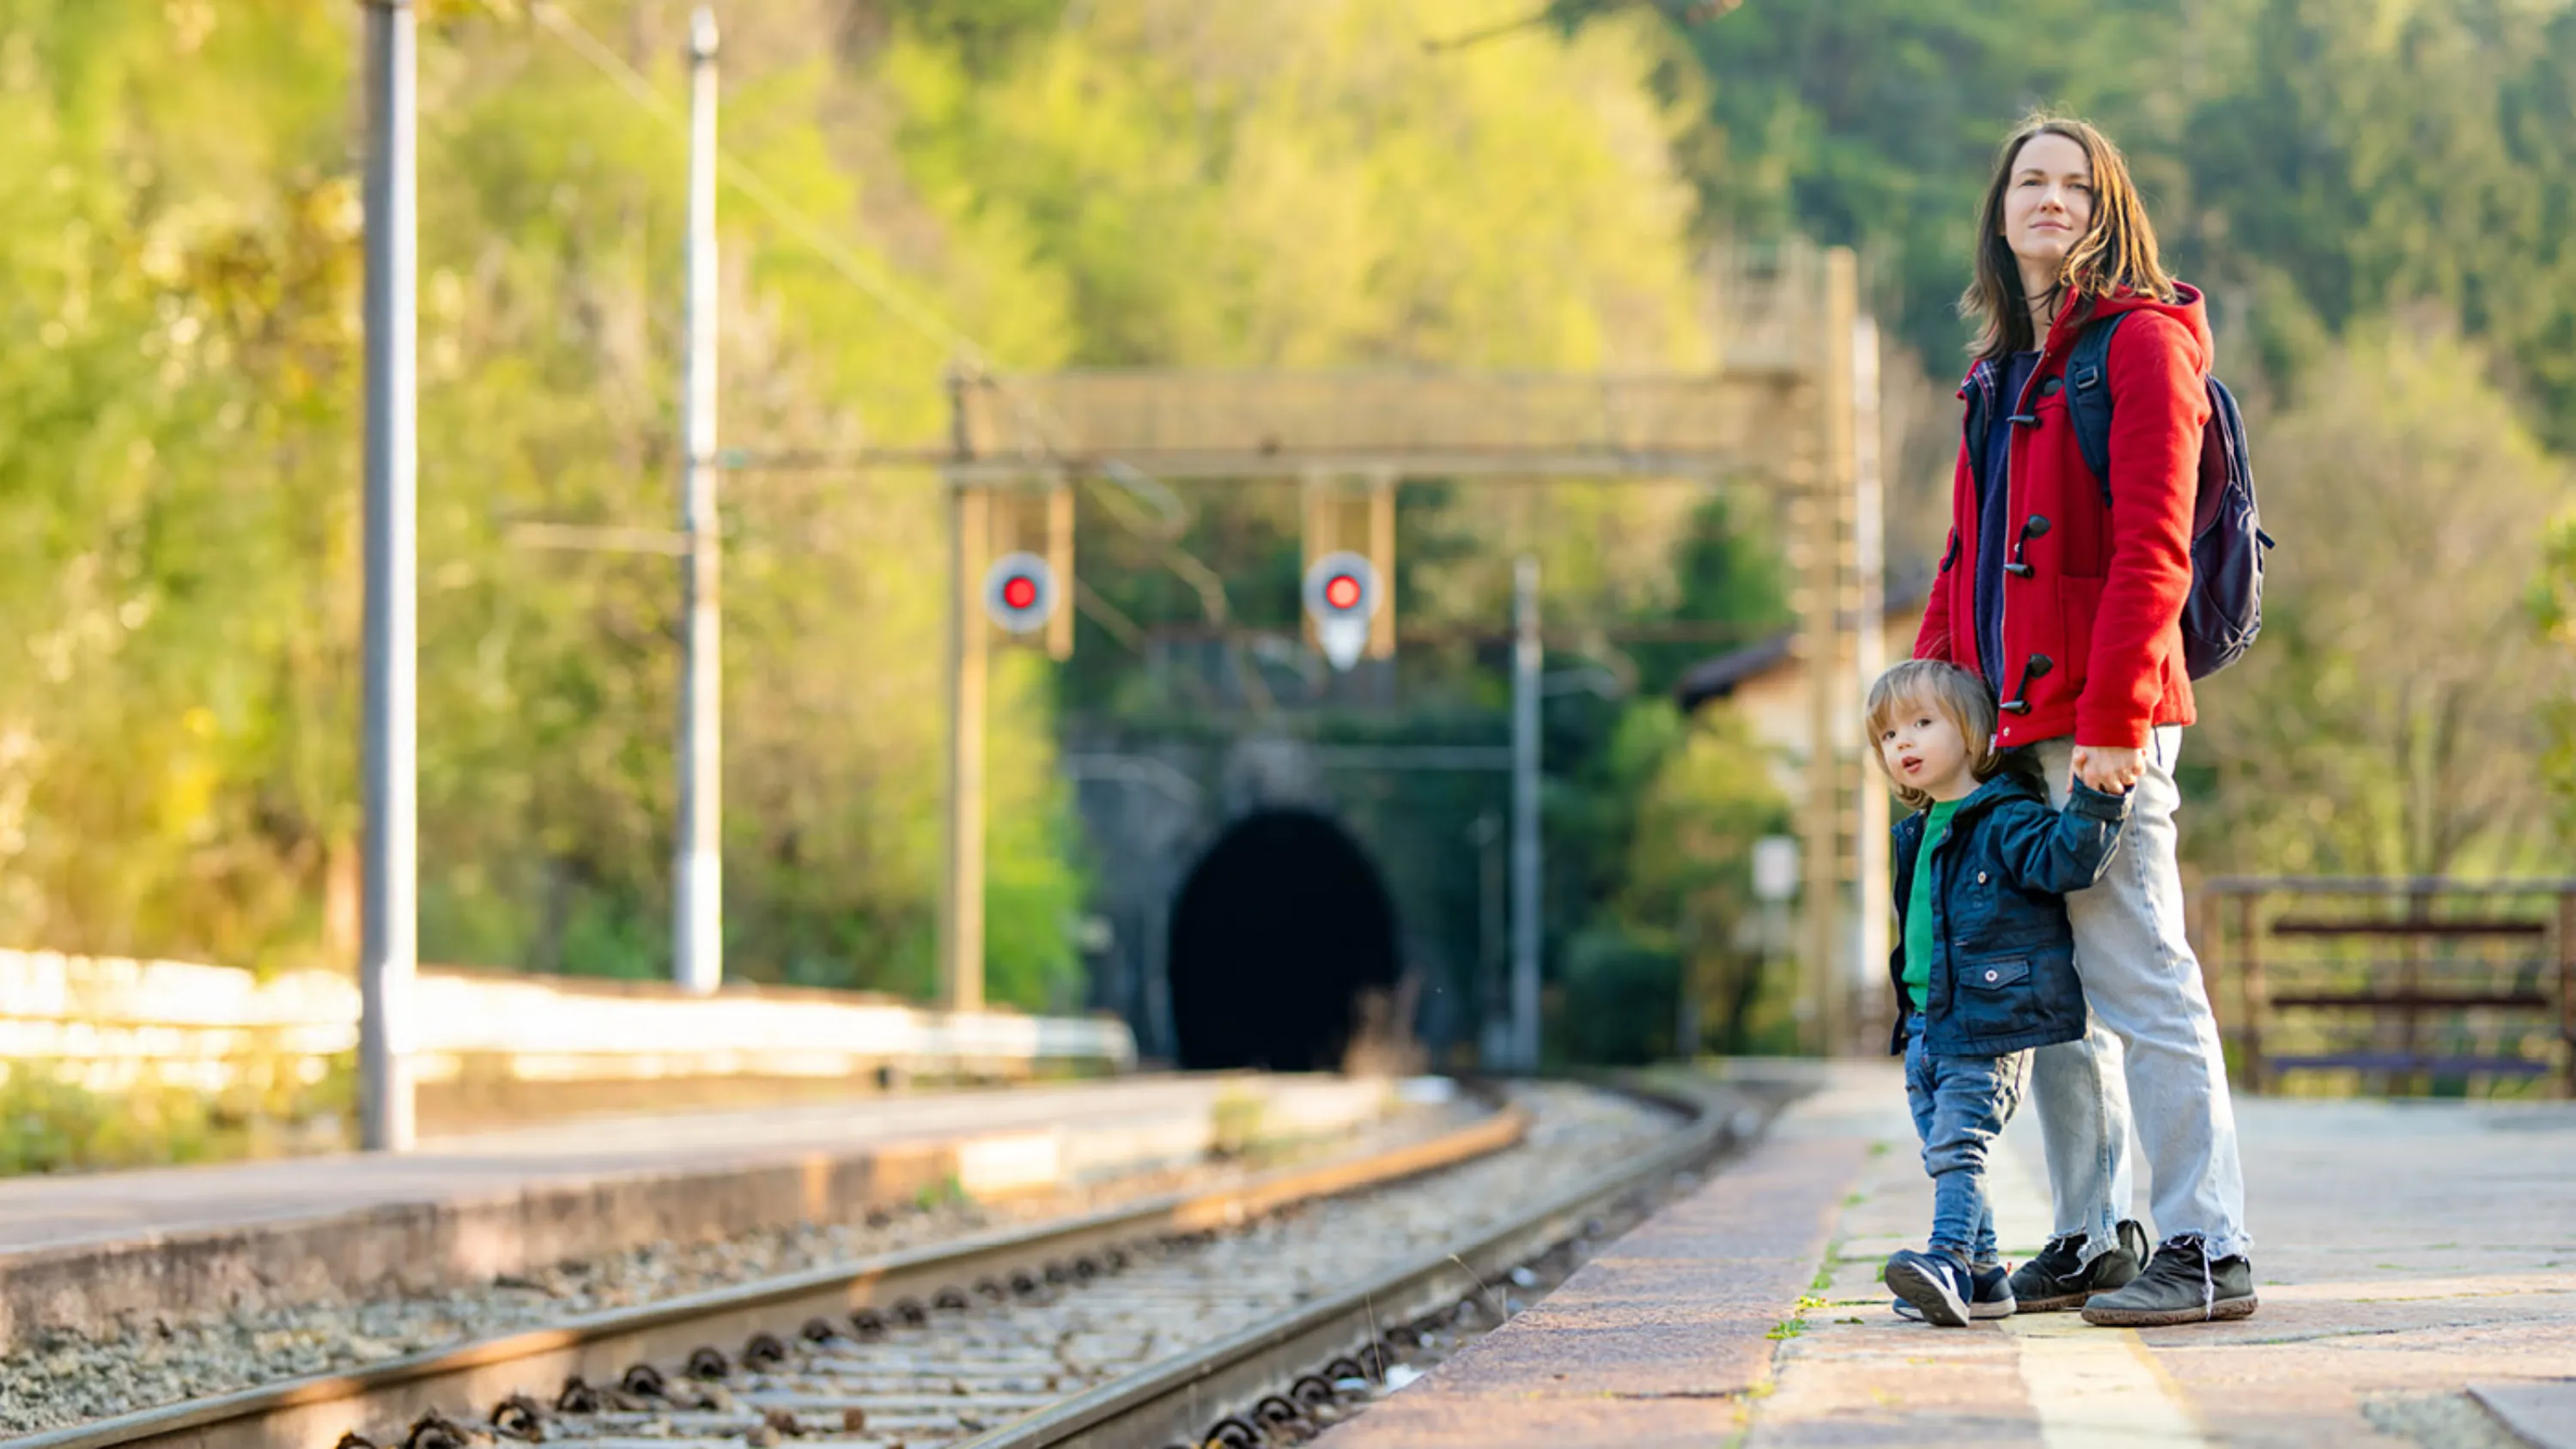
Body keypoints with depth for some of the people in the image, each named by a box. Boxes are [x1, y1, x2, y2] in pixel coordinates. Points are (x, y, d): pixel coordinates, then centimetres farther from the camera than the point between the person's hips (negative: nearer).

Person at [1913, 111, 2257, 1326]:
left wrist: (2112, 721, -20)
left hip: (2102, 723, -8)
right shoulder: (2000, 369, 20)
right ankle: (2092, 1237, 19)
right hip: (2013, 725, 8)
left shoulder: (2141, 342, -6)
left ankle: (2206, 1250, -8)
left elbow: (2150, 549, -14)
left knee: (2137, 978, -10)